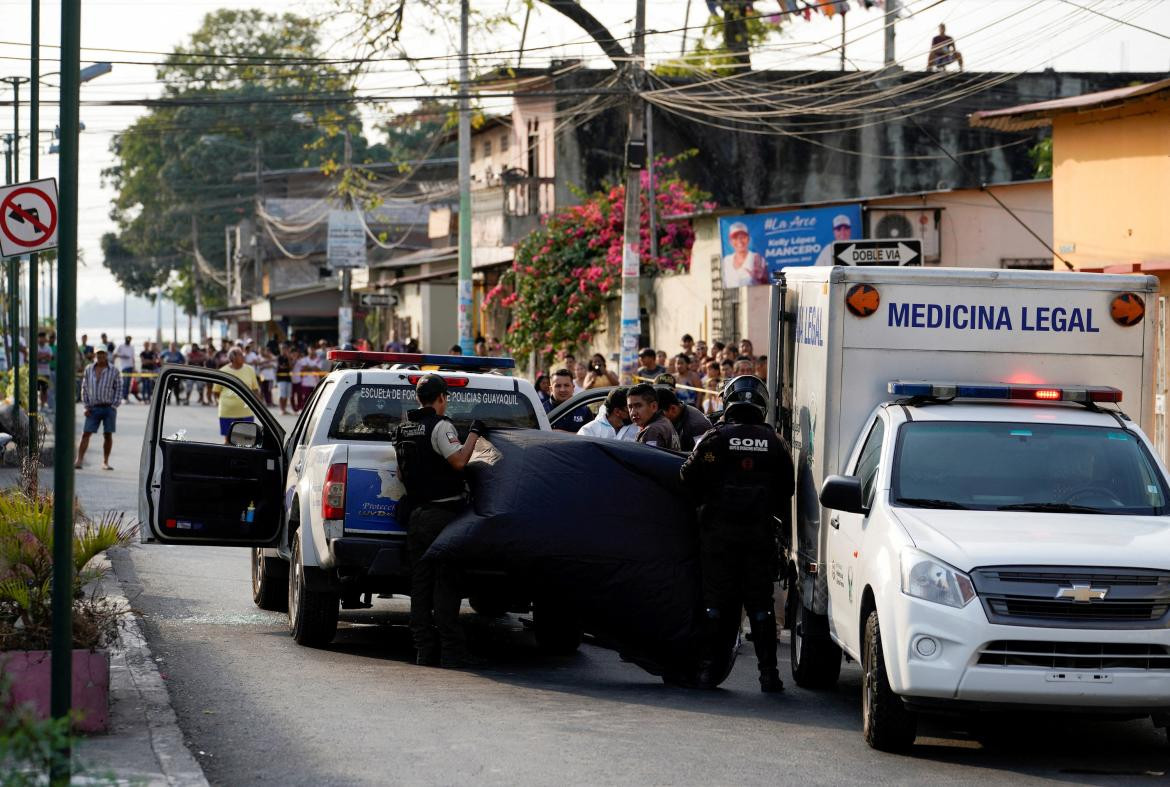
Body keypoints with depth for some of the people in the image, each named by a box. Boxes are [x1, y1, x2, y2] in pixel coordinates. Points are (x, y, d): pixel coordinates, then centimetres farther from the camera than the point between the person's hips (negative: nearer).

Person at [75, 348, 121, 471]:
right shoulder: (88, 369, 8)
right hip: (93, 408, 1)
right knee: (86, 433, -7)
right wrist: (86, 406, 4)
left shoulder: (114, 371, 3)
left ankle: (105, 462, 11)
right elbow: (84, 388, 11)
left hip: (109, 407, -1)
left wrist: (114, 405, -6)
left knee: (108, 434, 1)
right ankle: (79, 460, -9)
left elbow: (118, 389, 4)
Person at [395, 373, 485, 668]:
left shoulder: (404, 430, 14)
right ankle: (451, 650, -9)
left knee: (420, 584, 7)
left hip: (416, 515, 7)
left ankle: (424, 649, 6)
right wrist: (474, 433, -11)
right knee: (446, 584, -7)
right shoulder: (439, 426, -11)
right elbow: (458, 460, -22)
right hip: (443, 514, -7)